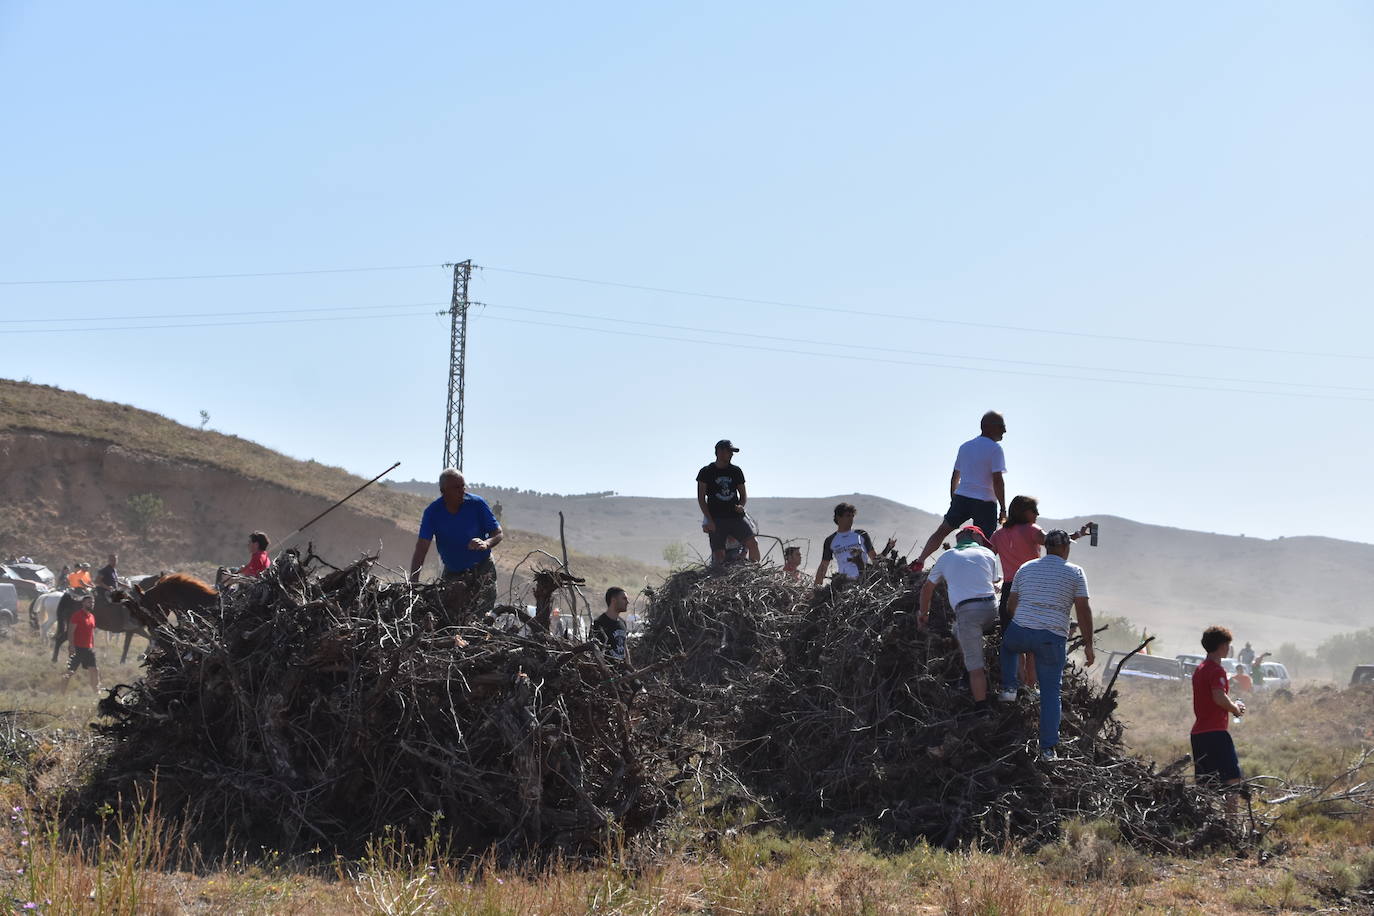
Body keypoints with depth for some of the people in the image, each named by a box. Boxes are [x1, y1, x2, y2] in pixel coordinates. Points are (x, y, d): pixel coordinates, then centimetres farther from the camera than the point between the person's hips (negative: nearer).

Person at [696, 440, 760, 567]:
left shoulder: (736, 471, 12)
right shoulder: (706, 472, 3)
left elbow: (743, 494, 19)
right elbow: (701, 498, 1)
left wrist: (741, 505, -4)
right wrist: (709, 520, -8)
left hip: (735, 517, 2)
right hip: (716, 519, -2)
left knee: (753, 543, -17)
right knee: (719, 555, -13)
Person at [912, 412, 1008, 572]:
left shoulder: (965, 446, 13)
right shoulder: (995, 449, -8)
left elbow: (955, 477, 18)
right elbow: (997, 481, -14)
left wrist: (953, 500, 27)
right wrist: (1003, 509, -11)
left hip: (961, 498, 5)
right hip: (985, 502, -5)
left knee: (942, 530, 14)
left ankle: (920, 561, 7)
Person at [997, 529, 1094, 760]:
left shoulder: (1026, 568, 10)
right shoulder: (1075, 572, 0)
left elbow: (1011, 605, 17)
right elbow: (1083, 611, -4)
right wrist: (1088, 644, 3)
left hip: (1020, 632, 2)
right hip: (1053, 638, -2)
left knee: (1007, 645, 38)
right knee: (1051, 691, 7)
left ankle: (1009, 688, 25)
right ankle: (1048, 747, 3)